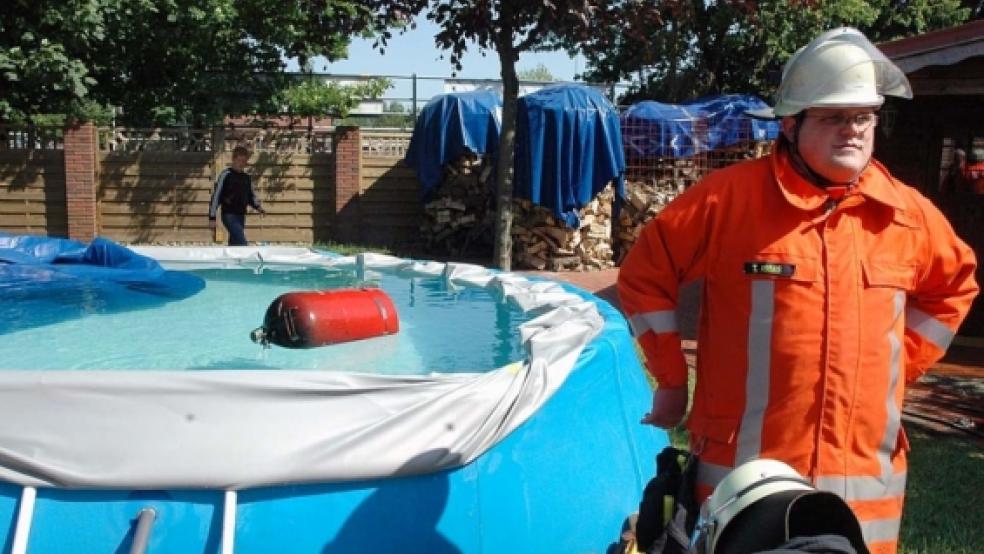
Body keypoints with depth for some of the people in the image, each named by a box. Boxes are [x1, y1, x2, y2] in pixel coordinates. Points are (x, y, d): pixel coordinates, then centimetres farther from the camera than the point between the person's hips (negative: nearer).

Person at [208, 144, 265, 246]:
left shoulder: (247, 177, 10)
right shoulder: (226, 175, -7)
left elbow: (251, 196, 21)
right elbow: (216, 196, -7)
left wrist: (258, 207, -1)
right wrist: (212, 218, -10)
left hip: (241, 216, 6)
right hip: (229, 215, -6)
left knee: (234, 245, 12)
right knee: (242, 243, -20)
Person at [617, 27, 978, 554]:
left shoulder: (908, 213, 4)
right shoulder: (730, 196, -9)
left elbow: (953, 285, 22)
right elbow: (644, 274, -2)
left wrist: (902, 367, 13)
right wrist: (672, 380, 0)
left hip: (866, 481, 4)